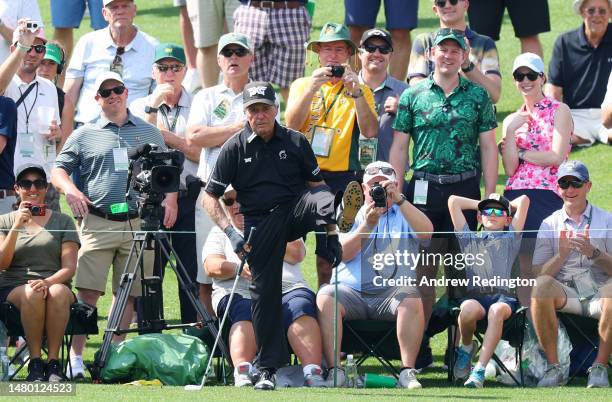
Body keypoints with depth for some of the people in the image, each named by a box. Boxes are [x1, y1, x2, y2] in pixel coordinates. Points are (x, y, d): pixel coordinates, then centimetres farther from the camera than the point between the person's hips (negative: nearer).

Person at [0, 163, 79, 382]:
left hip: (56, 284, 0)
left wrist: (48, 282, -19)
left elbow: (69, 267, 2)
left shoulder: (62, 221, 12)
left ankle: (53, 362, -31)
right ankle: (34, 364, -29)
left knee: (58, 292, -37)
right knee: (32, 294, -37)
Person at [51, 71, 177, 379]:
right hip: (97, 223, -2)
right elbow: (58, 170, 9)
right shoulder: (84, 135, 11)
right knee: (88, 291, -10)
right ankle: (76, 357, -11)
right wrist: (70, 190, -12)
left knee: (128, 293, 4)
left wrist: (170, 200, 0)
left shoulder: (150, 133, 16)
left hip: (139, 224, 2)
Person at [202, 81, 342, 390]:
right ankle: (267, 368, 4)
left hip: (295, 209, 2)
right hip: (260, 223, -2)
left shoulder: (295, 142, 4)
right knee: (264, 291, -2)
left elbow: (317, 185, 8)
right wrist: (229, 232, -14)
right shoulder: (235, 148, 0)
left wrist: (331, 234, 0)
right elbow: (209, 197, 0)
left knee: (323, 200, -30)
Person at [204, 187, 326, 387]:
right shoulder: (220, 233, 26)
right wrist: (238, 268, -15)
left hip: (288, 288, 1)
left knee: (301, 308, -33)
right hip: (241, 293, -1)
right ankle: (242, 374, -56)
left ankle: (313, 375, -47)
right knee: (245, 312, -37)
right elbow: (212, 267, 6)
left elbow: (297, 254, 8)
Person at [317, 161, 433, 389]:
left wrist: (399, 200, -16)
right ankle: (334, 371, -32)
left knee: (412, 300, -33)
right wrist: (368, 224, -12)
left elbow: (426, 232, -7)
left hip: (392, 291, -1)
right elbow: (344, 254, 1)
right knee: (326, 297, -29)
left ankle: (408, 372, -32)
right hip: (351, 290, 1)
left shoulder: (404, 215, 16)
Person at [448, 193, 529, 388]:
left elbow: (523, 200, 20)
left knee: (497, 311, -38)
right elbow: (453, 201, 27)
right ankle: (466, 348, -2)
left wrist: (507, 205, 36)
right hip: (474, 294, 1)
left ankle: (479, 371, -42)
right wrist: (480, 204, 36)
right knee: (469, 309, -36)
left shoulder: (510, 238, 24)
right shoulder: (469, 238, 27)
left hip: (503, 295, -1)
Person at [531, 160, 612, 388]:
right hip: (565, 296, 1)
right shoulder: (550, 224, 14)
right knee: (542, 286, -32)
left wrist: (593, 252, -17)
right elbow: (539, 275, 3)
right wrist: (562, 254, -14)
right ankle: (553, 368, -26)